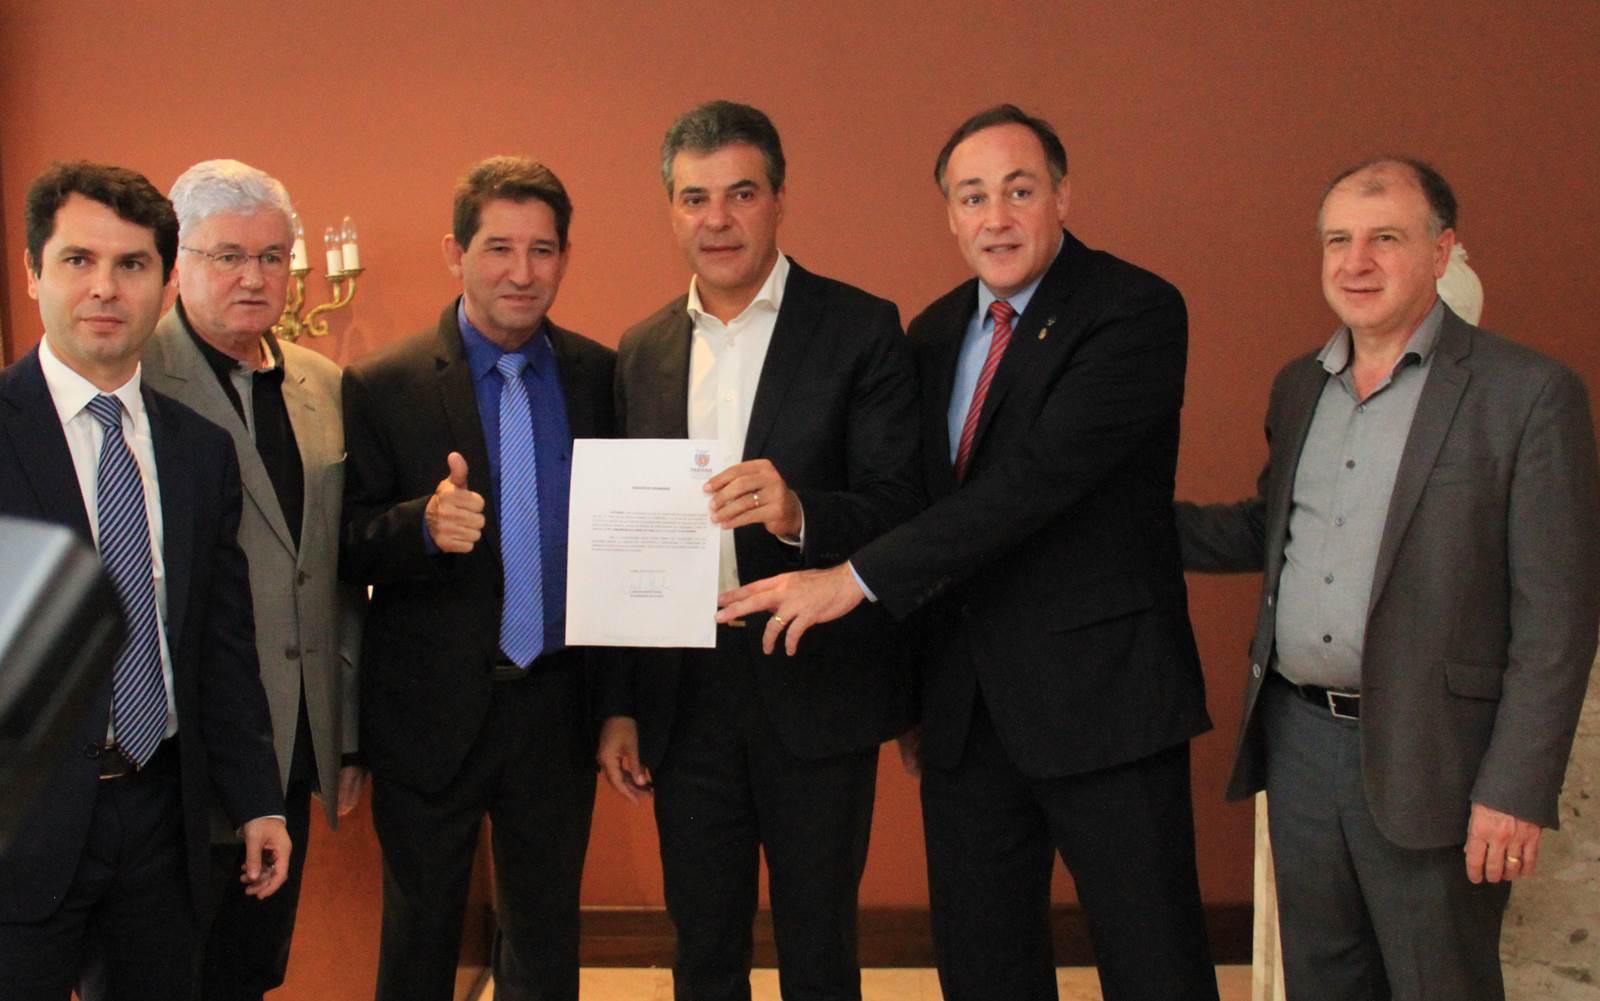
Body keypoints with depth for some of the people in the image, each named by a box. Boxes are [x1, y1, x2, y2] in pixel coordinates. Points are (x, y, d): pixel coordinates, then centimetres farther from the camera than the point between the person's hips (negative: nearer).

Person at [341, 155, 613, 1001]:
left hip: (557, 705, 3)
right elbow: (349, 550, -10)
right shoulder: (384, 386, -9)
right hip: (433, 710, -2)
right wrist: (424, 524, -30)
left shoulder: (599, 376, 1)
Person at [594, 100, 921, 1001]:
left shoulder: (861, 329, -5)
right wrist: (620, 705, 7)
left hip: (816, 691, -4)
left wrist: (799, 513, -31)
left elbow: (900, 508, -11)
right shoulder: (643, 352, 8)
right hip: (685, 700, 4)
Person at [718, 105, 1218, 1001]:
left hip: (1100, 694, -6)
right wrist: (913, 690, 15)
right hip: (965, 710, 7)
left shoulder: (1137, 312, -12)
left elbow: (1039, 474, -23)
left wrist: (857, 578, -23)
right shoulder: (935, 334, 11)